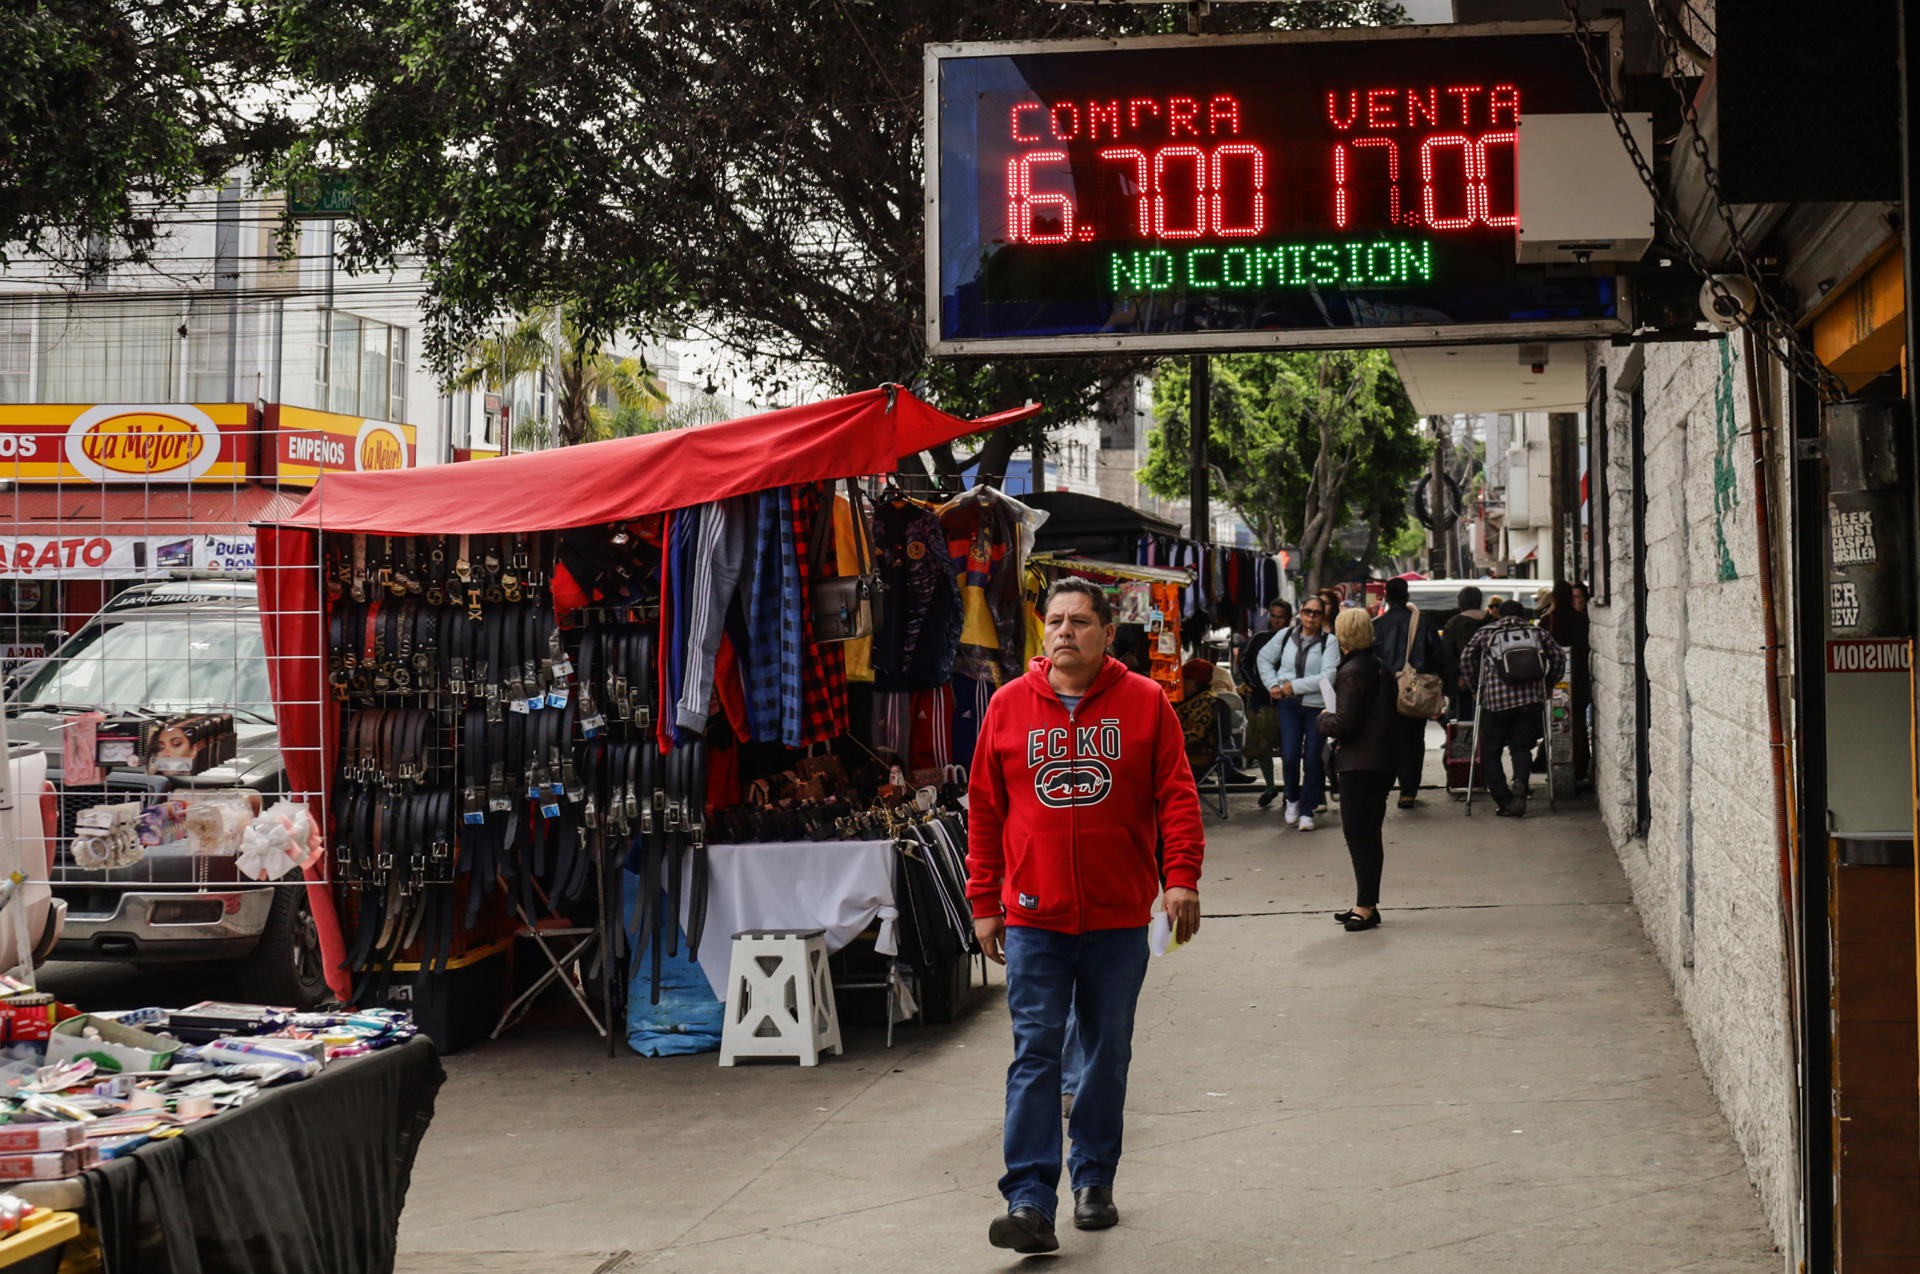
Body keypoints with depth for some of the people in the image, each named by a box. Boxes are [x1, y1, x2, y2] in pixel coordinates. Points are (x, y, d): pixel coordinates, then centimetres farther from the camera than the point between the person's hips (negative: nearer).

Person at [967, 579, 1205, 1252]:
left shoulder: (1145, 702, 1)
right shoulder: (1008, 705, 3)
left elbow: (1176, 794, 0)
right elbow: (985, 810, 7)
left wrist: (1180, 876, -12)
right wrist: (984, 902, 5)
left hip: (1119, 916, 0)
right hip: (1033, 917, 0)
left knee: (1108, 1052, 11)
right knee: (1035, 1054, -6)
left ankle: (1094, 1181, 26)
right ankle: (1029, 1202, -8)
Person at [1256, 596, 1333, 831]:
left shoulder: (1329, 642, -7)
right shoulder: (1286, 637, 5)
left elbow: (1329, 677, -17)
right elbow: (1264, 658, 20)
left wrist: (1295, 686, -14)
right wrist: (1272, 685, 7)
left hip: (1317, 707, -2)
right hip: (1289, 706, 2)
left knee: (1312, 760, 1)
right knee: (1289, 757, -6)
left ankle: (1307, 810, 13)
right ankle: (1292, 799, 21)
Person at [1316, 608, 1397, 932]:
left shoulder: (1352, 672, -16)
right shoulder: (1378, 666, 11)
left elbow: (1345, 724, -21)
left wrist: (1325, 719, 0)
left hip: (1360, 765, -9)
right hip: (1382, 762, 9)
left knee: (1359, 834, -4)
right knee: (1367, 833, 15)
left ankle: (1366, 906, -3)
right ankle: (1367, 904, 21)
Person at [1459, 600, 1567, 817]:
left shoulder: (1486, 633, 11)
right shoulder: (1538, 632, 13)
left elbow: (1466, 659, 7)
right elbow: (1559, 656, 11)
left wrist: (1476, 688, 17)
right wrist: (1547, 685, 21)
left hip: (1496, 701, -1)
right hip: (1532, 699, 1)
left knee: (1490, 751, 9)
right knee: (1521, 747, 13)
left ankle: (1504, 801, -2)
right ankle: (1520, 782, -17)